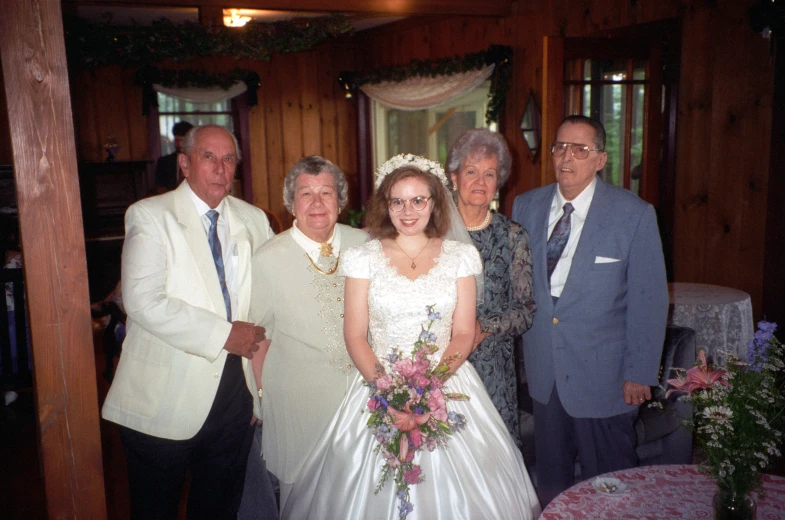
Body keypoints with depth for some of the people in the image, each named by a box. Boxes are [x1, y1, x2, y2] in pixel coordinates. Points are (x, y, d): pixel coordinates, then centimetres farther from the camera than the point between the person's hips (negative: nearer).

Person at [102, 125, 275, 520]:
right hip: (166, 396, -4)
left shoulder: (253, 220, 7)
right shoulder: (150, 215, -8)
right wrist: (222, 335, -19)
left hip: (235, 387, 4)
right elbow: (143, 301, -19)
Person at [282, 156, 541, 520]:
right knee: (376, 489, 4)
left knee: (454, 486, 5)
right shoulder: (364, 258, 1)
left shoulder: (460, 256, 3)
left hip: (447, 383, 1)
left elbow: (464, 333, 2)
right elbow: (354, 335, 0)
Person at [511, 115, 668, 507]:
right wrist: (521, 338, 6)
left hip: (603, 374, -3)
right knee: (550, 476, 20)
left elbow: (648, 301, -8)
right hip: (544, 369, 4)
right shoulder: (525, 206, 1)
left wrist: (639, 373, -9)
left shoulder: (634, 215, -10)